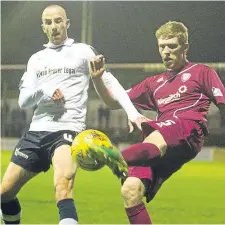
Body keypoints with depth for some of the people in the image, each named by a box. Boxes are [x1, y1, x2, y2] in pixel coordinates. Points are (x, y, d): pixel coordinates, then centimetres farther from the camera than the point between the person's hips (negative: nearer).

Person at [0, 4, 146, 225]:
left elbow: (110, 83, -1)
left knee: (62, 187, -32)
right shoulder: (36, 59, 18)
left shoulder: (82, 51, 6)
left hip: (67, 131, -6)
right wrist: (43, 92, -11)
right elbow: (23, 101, 10)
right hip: (36, 132, 6)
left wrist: (133, 113, -14)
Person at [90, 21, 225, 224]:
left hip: (189, 129, -5)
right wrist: (98, 79, 13)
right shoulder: (155, 83, 32)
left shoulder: (202, 72, 19)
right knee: (130, 190, -19)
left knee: (153, 142, -41)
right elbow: (115, 101, 31)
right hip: (162, 148, 6)